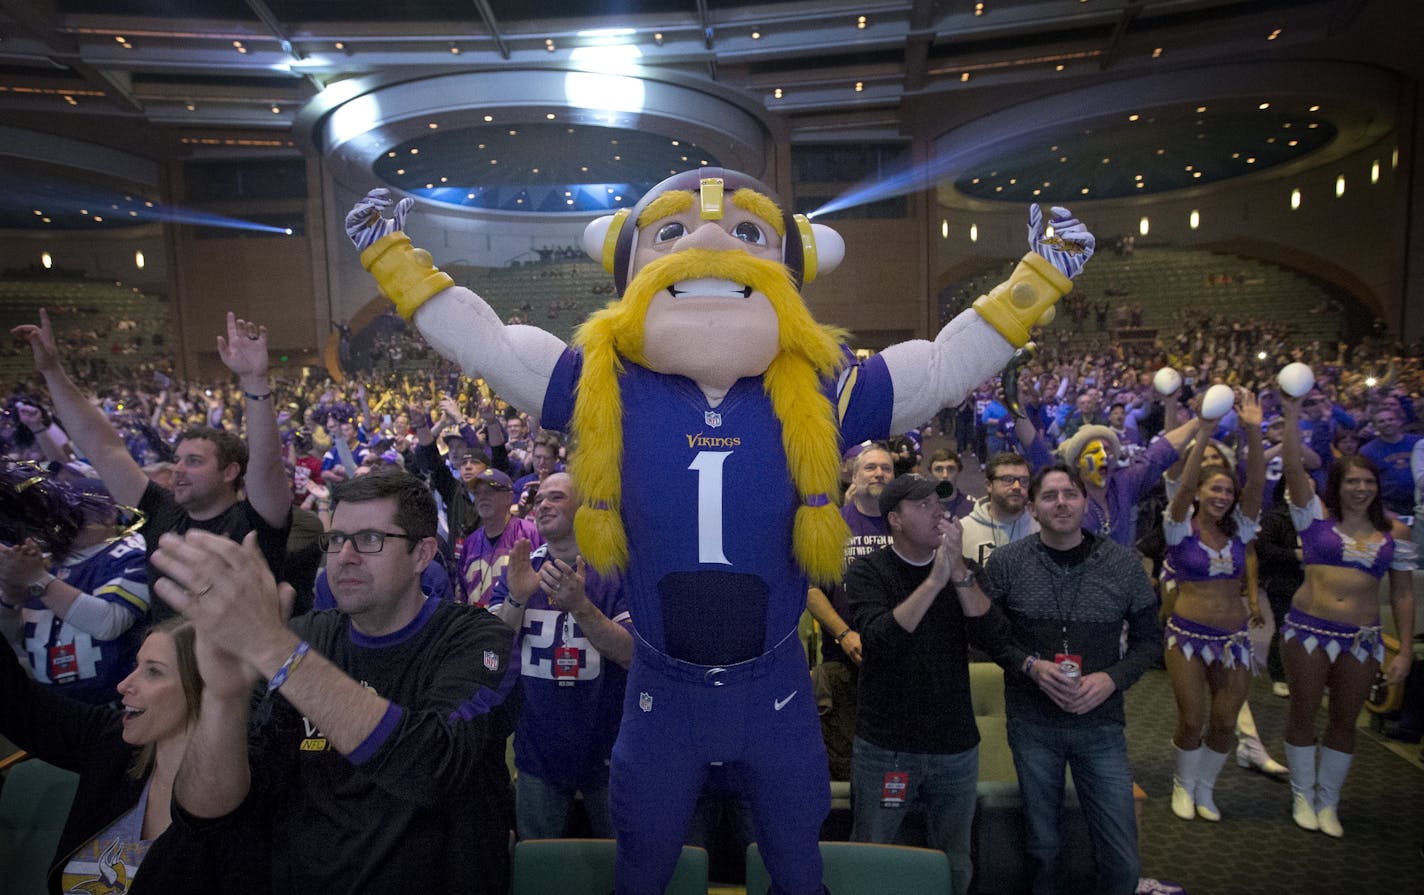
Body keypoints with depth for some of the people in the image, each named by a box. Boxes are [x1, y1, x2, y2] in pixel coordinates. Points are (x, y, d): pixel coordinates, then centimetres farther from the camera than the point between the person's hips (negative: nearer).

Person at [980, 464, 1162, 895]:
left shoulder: (1124, 563, -5)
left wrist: (1111, 679, -13)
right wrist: (1031, 666, -17)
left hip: (1101, 724, 1)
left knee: (1122, 860, 7)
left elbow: (1148, 638, 3)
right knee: (1043, 844, 16)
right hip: (1031, 723, 0)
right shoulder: (1006, 562, -8)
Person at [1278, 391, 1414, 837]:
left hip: (1362, 638, 2)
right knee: (1304, 713, 8)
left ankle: (1328, 801, 29)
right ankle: (1302, 796, 26)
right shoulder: (1316, 514, -2)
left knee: (1344, 721, 12)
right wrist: (1292, 416, -27)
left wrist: (1406, 650, 2)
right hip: (1307, 629, -2)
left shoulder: (1394, 532, 5)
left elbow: (1403, 592, 6)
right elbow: (1294, 468, -16)